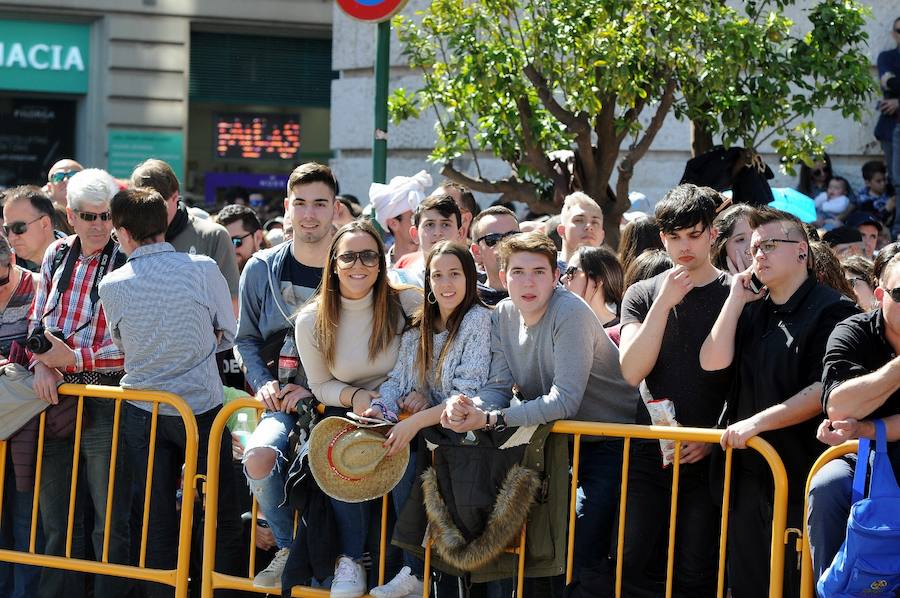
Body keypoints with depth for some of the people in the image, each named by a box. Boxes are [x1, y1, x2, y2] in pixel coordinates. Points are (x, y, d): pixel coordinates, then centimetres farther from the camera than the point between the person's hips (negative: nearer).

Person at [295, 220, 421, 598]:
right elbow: (320, 385, 5)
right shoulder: (311, 321, -5)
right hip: (348, 416, 1)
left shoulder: (408, 305, -9)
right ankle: (351, 559, -14)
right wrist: (355, 397, -15)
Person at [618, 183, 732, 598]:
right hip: (650, 451, 2)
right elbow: (633, 372, -7)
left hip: (709, 455, -2)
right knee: (628, 562, -3)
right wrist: (665, 302, -13)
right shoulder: (643, 295, 7)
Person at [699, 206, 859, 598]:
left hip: (801, 475, -7)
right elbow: (713, 361, 5)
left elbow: (824, 391, -15)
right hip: (748, 475, 7)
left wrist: (758, 422, -18)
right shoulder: (753, 311, 16)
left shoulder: (832, 311, -7)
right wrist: (736, 299, 2)